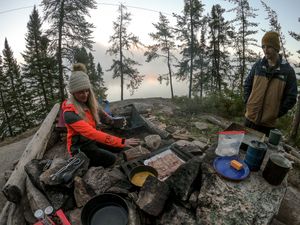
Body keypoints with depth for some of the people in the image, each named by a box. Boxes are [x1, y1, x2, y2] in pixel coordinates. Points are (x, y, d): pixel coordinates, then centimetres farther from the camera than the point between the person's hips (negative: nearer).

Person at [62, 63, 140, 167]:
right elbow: (92, 133, -39)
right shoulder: (70, 113, -29)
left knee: (119, 148, -2)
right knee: (110, 159, -17)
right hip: (80, 146, -6)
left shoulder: (89, 102, -6)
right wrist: (122, 141, -44)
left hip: (92, 139, 7)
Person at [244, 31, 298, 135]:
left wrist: (277, 113, -7)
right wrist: (248, 103, 2)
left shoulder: (288, 70, -5)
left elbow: (291, 97, -2)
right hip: (251, 118, 2)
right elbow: (247, 84, 10)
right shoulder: (258, 65, 2)